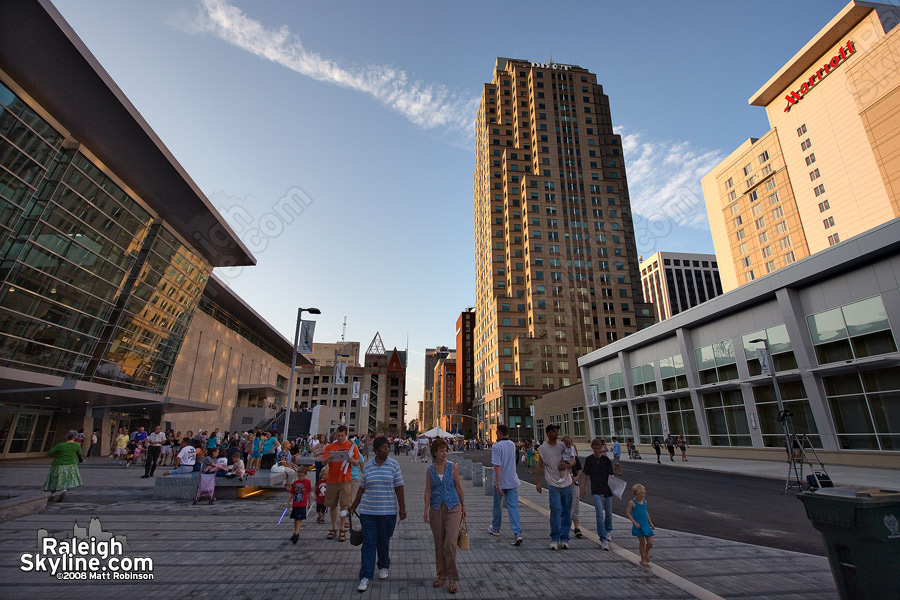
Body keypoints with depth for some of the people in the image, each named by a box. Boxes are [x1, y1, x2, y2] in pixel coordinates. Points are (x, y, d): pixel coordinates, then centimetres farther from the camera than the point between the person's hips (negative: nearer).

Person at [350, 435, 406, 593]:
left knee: (384, 541, 13)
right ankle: (365, 577, 12)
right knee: (368, 543, 2)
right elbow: (362, 488, 9)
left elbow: (399, 488, -2)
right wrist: (354, 506, 12)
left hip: (387, 511, -1)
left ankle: (384, 567, 36)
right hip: (368, 510, 1)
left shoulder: (394, 465, -4)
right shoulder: (367, 466, 0)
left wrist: (402, 508, -4)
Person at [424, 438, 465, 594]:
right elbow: (428, 490, 0)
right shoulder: (430, 470, 1)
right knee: (439, 544, 11)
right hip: (436, 509, 2)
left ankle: (452, 579, 7)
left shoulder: (453, 467, -2)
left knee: (450, 543, -8)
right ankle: (441, 576, 28)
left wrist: (463, 505, 10)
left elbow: (459, 486, 5)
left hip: (453, 507, -2)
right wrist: (426, 509, -8)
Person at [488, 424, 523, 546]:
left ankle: (495, 529, 32)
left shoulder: (497, 446, -17)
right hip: (512, 481, 5)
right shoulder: (512, 445, 5)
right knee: (513, 506, 2)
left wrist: (498, 483, -22)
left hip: (501, 482, -5)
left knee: (497, 506, 14)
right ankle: (517, 533, -8)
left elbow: (497, 466, -22)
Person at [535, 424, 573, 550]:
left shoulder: (563, 445, 4)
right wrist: (537, 482, 1)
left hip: (567, 483, 3)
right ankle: (554, 539, 3)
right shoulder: (542, 448, -1)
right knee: (556, 510, -9)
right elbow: (540, 466, 4)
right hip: (553, 484, -3)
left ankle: (564, 538, 19)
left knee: (566, 512, 7)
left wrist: (566, 465, -11)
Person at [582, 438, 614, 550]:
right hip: (596, 490, -1)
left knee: (608, 513, 15)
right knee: (600, 514, -10)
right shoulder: (589, 459, -3)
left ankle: (607, 531, 42)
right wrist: (583, 487, 7)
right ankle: (603, 539, -4)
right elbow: (586, 474, 6)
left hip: (607, 489, 2)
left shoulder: (606, 459, -3)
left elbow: (611, 474, -3)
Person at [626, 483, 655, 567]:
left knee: (650, 543, 3)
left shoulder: (644, 501, 4)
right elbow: (628, 512, -11)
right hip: (638, 526, -5)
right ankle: (643, 559, 23)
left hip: (646, 525, 5)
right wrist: (634, 522, -16)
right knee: (642, 543, 5)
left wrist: (650, 523, 20)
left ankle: (646, 552, 34)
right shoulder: (632, 502, -13)